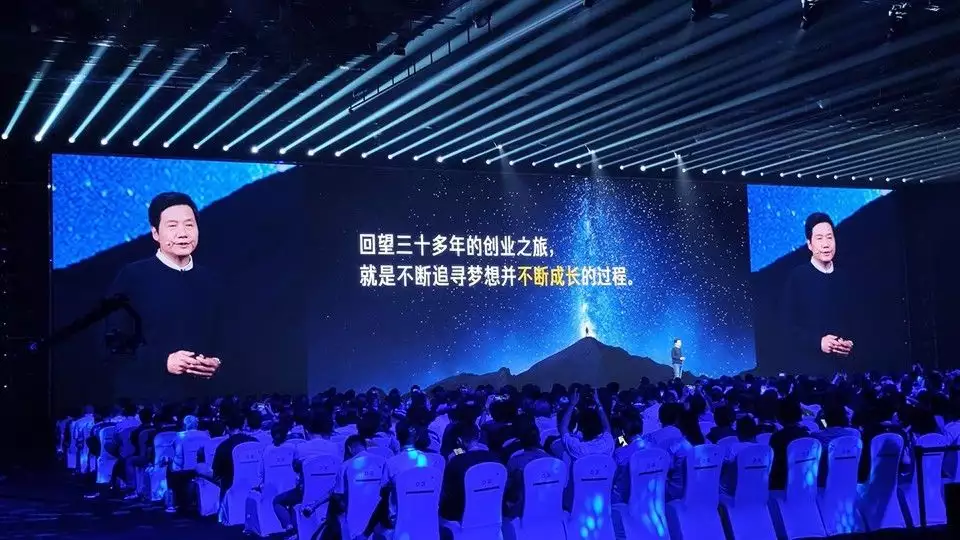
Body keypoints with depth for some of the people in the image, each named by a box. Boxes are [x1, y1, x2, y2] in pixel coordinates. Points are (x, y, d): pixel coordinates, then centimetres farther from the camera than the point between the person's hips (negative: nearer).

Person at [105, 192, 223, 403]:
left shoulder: (207, 280, 10)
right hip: (143, 395, -4)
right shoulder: (132, 276, -4)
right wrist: (163, 361, -18)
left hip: (196, 395, 4)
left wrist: (214, 362, -3)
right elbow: (116, 344, -7)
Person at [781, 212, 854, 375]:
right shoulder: (797, 277, -4)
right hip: (806, 366, -4)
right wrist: (818, 342, -19)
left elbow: (852, 323, 16)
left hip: (841, 366, 4)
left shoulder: (843, 279, 10)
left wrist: (850, 344, -4)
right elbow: (788, 325, -8)